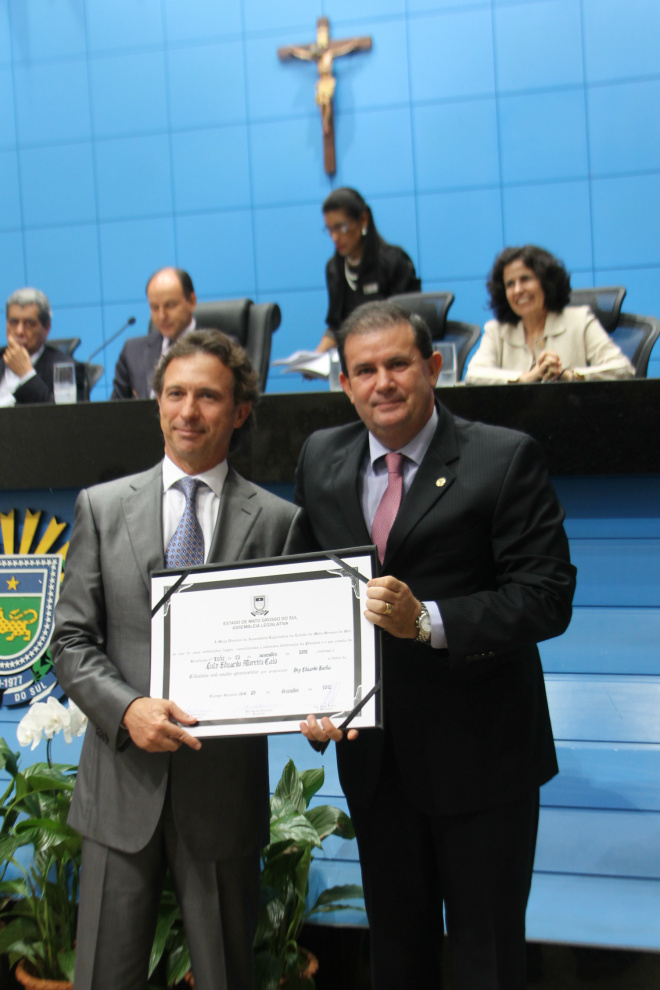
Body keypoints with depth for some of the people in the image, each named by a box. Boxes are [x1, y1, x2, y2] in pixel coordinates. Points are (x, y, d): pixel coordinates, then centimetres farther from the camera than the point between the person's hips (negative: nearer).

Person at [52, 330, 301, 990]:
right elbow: (72, 640, 3)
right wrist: (127, 708, -15)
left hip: (224, 786, -1)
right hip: (123, 782, 1)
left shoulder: (277, 521, 2)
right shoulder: (102, 507, 5)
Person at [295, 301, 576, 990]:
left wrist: (429, 621, -28)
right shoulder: (320, 460, 6)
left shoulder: (505, 459, -10)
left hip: (480, 752, -4)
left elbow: (547, 596, -16)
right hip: (372, 752, 5)